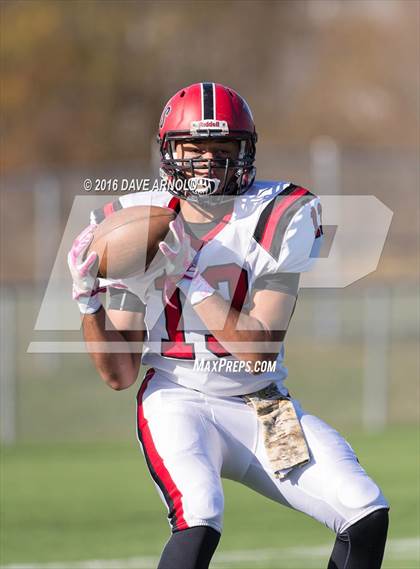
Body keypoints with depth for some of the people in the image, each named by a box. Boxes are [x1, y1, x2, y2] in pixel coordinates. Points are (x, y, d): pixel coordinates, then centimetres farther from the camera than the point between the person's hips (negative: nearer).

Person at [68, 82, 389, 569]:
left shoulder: (279, 219, -7)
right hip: (179, 402, -1)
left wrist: (189, 278, -23)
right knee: (199, 520, -32)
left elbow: (260, 351, -16)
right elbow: (120, 375, -2)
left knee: (367, 516, -17)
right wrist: (88, 299, -17)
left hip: (263, 409, 1)